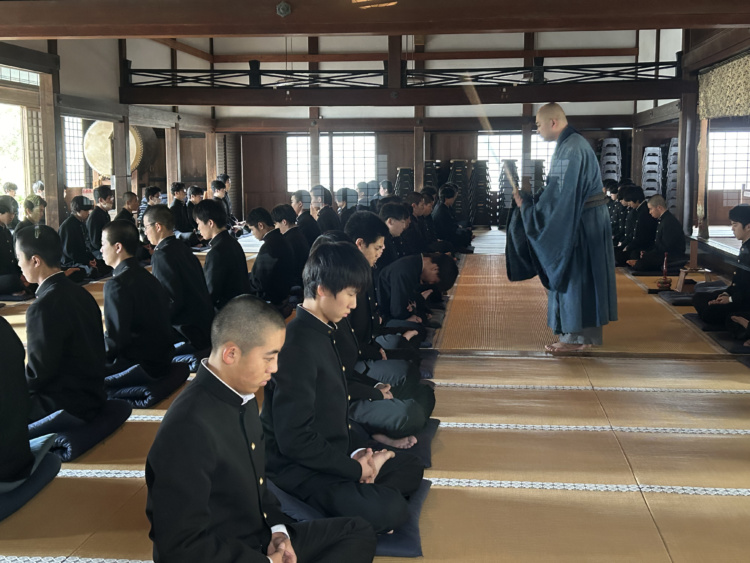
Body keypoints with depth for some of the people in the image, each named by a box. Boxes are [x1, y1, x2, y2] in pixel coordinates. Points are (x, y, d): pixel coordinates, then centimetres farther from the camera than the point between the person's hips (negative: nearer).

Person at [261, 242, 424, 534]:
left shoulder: (324, 331, 6)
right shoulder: (298, 343, -24)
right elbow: (293, 439, -26)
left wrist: (356, 451, 1)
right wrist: (355, 469, -17)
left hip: (333, 453, 10)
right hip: (298, 466, -10)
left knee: (410, 468, 15)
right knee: (390, 510, -26)